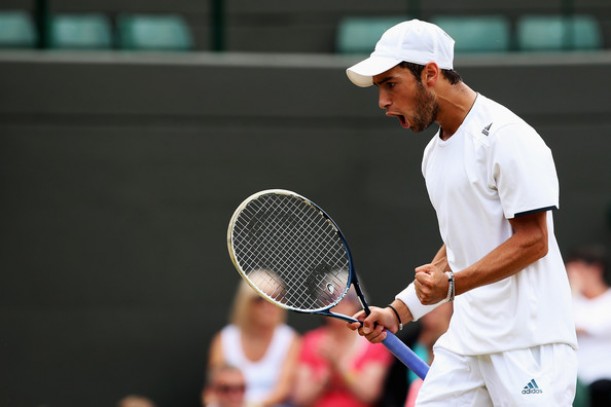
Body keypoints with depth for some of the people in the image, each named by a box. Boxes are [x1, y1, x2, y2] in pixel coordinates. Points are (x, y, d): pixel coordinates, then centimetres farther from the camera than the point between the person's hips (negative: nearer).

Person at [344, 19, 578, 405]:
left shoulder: (508, 137, -12)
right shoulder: (434, 154, 16)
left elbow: (532, 241, -16)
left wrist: (452, 284, -24)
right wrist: (399, 310, 13)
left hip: (529, 343, -8)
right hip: (465, 341, 8)